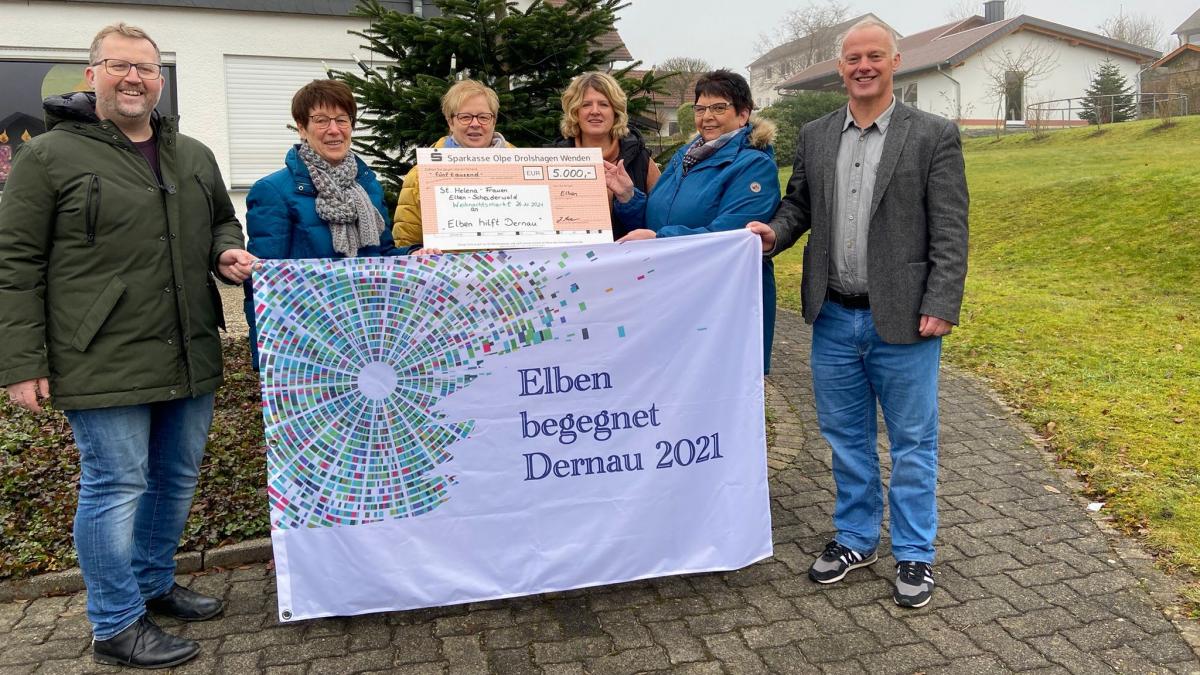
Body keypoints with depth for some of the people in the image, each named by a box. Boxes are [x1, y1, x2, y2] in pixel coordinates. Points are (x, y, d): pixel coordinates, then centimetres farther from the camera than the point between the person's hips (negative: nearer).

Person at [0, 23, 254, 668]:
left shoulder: (194, 156, 13)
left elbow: (222, 222, 28)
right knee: (116, 486, 0)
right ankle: (117, 626, 17)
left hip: (189, 357, 6)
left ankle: (154, 584, 36)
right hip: (104, 364, -6)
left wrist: (227, 252, 3)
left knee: (178, 477, 15)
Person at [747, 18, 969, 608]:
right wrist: (774, 232, -7)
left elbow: (950, 232, -7)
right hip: (834, 317, 4)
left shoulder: (934, 135, -4)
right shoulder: (814, 137, 8)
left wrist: (940, 307, -13)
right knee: (845, 437, 15)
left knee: (912, 443, 8)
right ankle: (855, 538, 33)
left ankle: (914, 554, 25)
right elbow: (798, 205, 15)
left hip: (901, 319, -4)